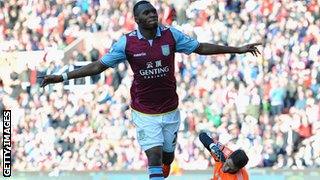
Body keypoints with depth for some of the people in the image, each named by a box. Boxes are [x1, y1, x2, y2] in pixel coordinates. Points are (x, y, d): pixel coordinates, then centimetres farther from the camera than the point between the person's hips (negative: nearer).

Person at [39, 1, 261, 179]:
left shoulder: (171, 35, -6)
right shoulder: (127, 42, -10)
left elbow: (201, 48, 5)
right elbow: (98, 66, -5)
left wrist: (238, 49, 5)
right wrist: (62, 77, -10)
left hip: (170, 110, 3)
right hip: (145, 113, -3)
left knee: (167, 157, 13)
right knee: (155, 157, -15)